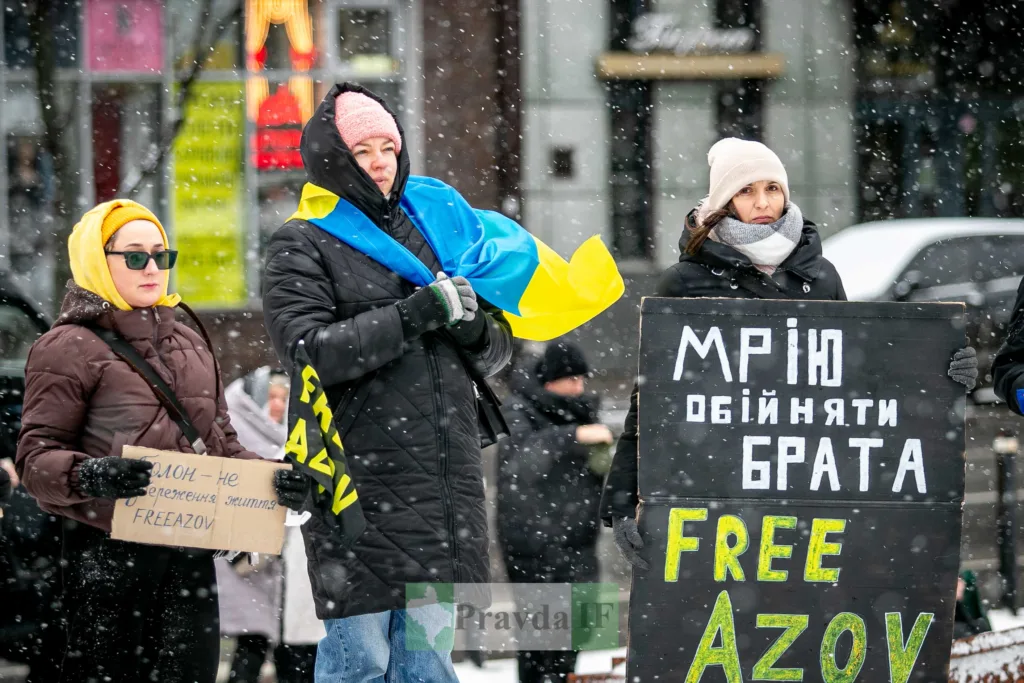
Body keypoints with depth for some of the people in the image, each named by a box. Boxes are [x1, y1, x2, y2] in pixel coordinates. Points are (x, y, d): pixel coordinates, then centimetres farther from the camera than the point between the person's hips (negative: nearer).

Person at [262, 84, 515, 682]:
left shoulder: (431, 230, 18)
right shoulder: (302, 247, 0)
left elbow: (498, 351, 20)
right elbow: (310, 351, -16)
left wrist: (475, 329, -5)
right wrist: (418, 314, -18)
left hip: (445, 484, 6)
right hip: (359, 485, -6)